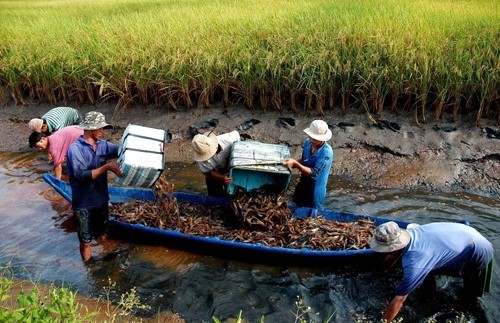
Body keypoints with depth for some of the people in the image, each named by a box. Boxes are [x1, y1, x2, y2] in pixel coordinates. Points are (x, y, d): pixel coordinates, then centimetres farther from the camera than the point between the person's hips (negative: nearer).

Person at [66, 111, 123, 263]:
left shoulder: (102, 145, 1)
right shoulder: (75, 149, -18)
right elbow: (81, 175, -28)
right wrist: (106, 167, -35)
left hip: (101, 200, 6)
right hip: (83, 204, -6)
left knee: (102, 236, 22)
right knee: (85, 241, 10)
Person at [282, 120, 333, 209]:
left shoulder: (327, 152, -27)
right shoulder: (307, 142, -7)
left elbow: (314, 173, -29)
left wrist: (295, 164, -35)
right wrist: (293, 162, -10)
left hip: (315, 192, -6)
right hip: (302, 187, 6)